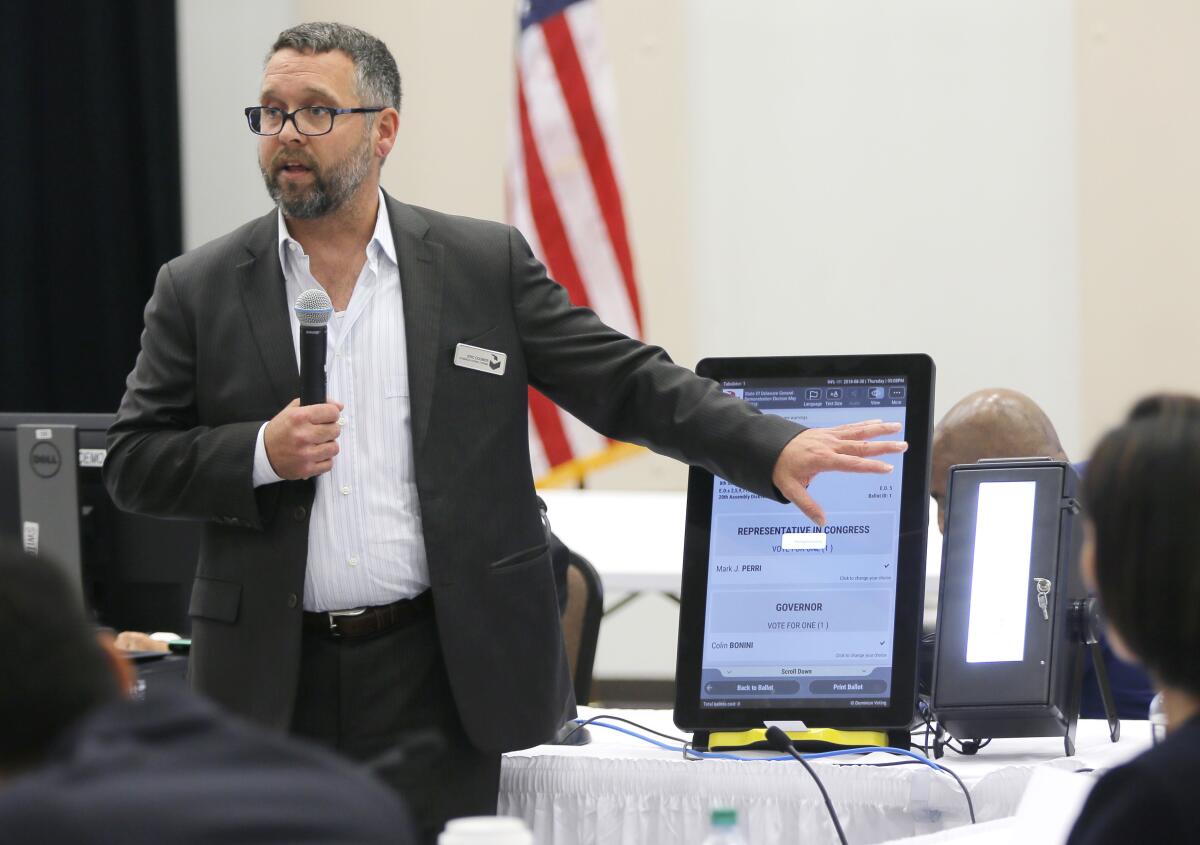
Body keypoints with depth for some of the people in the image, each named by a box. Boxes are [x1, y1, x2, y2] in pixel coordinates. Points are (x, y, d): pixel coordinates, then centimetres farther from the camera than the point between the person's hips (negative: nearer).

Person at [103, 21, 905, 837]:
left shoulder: (484, 266, 5)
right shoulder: (201, 289, 6)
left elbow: (625, 381, 2)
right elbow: (132, 463, 6)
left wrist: (776, 449, -11)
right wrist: (262, 456, -12)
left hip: (439, 677, -1)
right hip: (275, 679, 1)